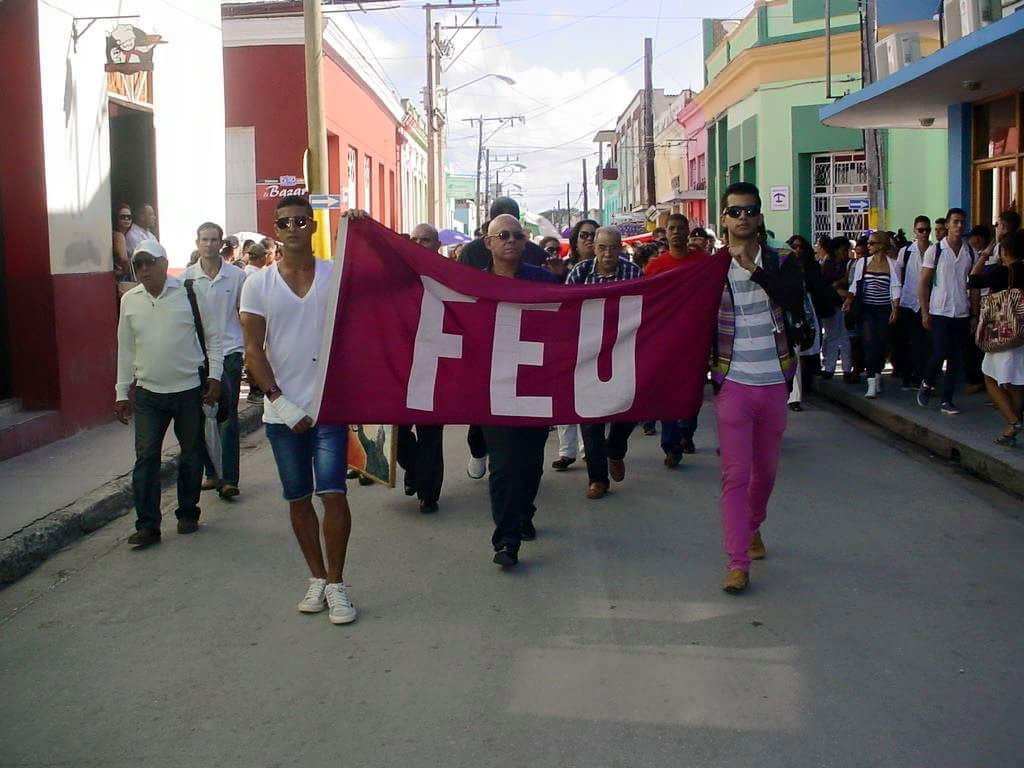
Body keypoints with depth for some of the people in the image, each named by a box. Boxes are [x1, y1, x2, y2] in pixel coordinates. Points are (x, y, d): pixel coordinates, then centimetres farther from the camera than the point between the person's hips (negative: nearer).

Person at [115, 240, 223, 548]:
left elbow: (212, 336, 1)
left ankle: (188, 514, 25)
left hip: (190, 389, -2)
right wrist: (121, 393, 9)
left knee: (191, 455, 10)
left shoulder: (189, 293, -5)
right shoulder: (129, 300, 4)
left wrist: (215, 376, -6)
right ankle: (147, 525, 2)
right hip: (148, 393, 2)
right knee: (146, 458, -3)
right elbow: (125, 349, 10)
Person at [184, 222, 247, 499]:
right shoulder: (188, 276, 3)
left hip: (229, 352, -2)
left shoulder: (237, 275, 0)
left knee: (228, 418, -4)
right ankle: (212, 473, 20)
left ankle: (229, 479, -3)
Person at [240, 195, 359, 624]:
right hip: (282, 410, 2)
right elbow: (254, 351, -1)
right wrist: (282, 403, -8)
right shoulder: (259, 284, 1)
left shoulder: (336, 275, 1)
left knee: (333, 494, -7)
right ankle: (317, 579, 25)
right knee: (298, 500, 10)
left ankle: (336, 583, 7)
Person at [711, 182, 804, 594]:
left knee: (766, 469, 16)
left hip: (774, 384, 2)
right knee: (736, 474, -6)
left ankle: (753, 526, 42)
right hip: (733, 384, -2)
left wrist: (755, 268, -25)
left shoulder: (780, 262, 1)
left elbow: (795, 304, -18)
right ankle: (738, 563, -4)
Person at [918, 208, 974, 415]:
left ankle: (946, 400, 11)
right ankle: (927, 384, 18)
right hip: (940, 312, -3)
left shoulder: (971, 252, 6)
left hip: (963, 313, 3)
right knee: (940, 353, -10)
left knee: (956, 358, 4)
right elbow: (924, 283, -1)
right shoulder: (935, 250, -2)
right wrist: (925, 313, -7)